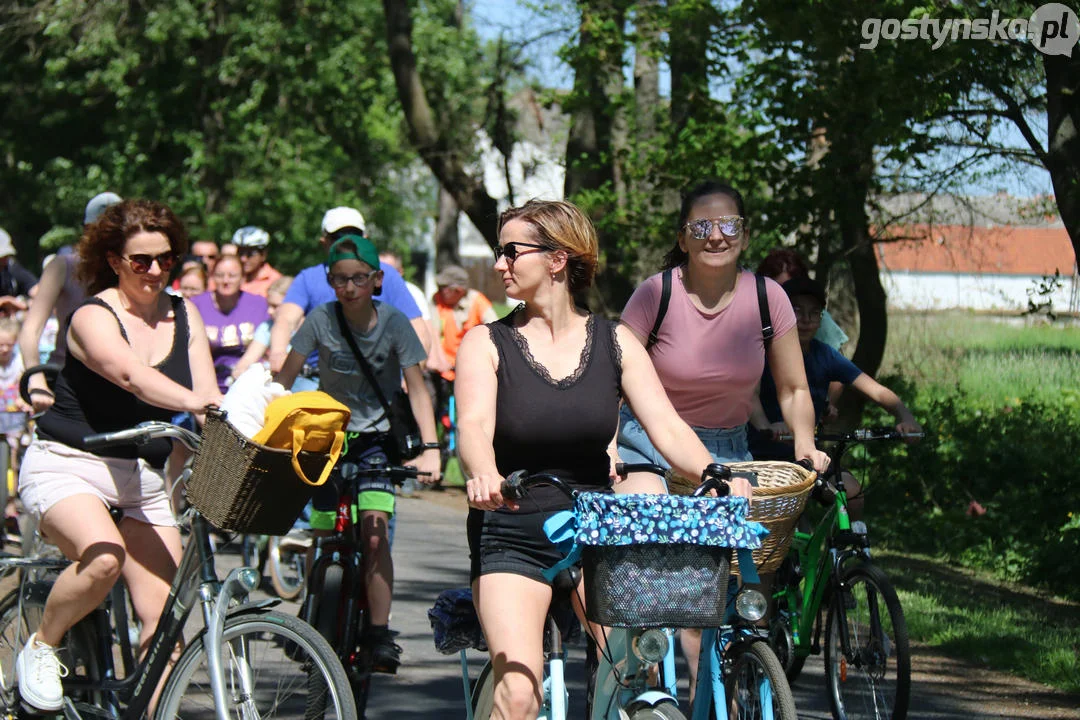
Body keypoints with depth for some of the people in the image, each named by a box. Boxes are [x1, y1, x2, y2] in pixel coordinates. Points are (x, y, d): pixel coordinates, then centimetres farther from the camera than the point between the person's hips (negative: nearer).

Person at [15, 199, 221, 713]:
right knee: (104, 555, -34)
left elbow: (206, 390, -4)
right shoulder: (93, 317, -13)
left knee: (164, 621, -6)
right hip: (69, 465, -6)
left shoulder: (183, 315, 7)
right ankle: (40, 648, -8)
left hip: (144, 477, 6)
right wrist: (196, 403, -51)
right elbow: (131, 375, -33)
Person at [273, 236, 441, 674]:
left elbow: (416, 388, -14)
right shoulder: (321, 320, -10)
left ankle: (379, 635, -16)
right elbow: (285, 380, -6)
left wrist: (429, 448, -25)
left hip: (377, 439, -2)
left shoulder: (393, 322, -13)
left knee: (373, 534, -18)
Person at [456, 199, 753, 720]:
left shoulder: (615, 342, 4)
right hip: (511, 538, -2)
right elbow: (474, 424, -18)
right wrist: (485, 477, -41)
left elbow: (666, 427, -5)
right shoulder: (487, 343, -1)